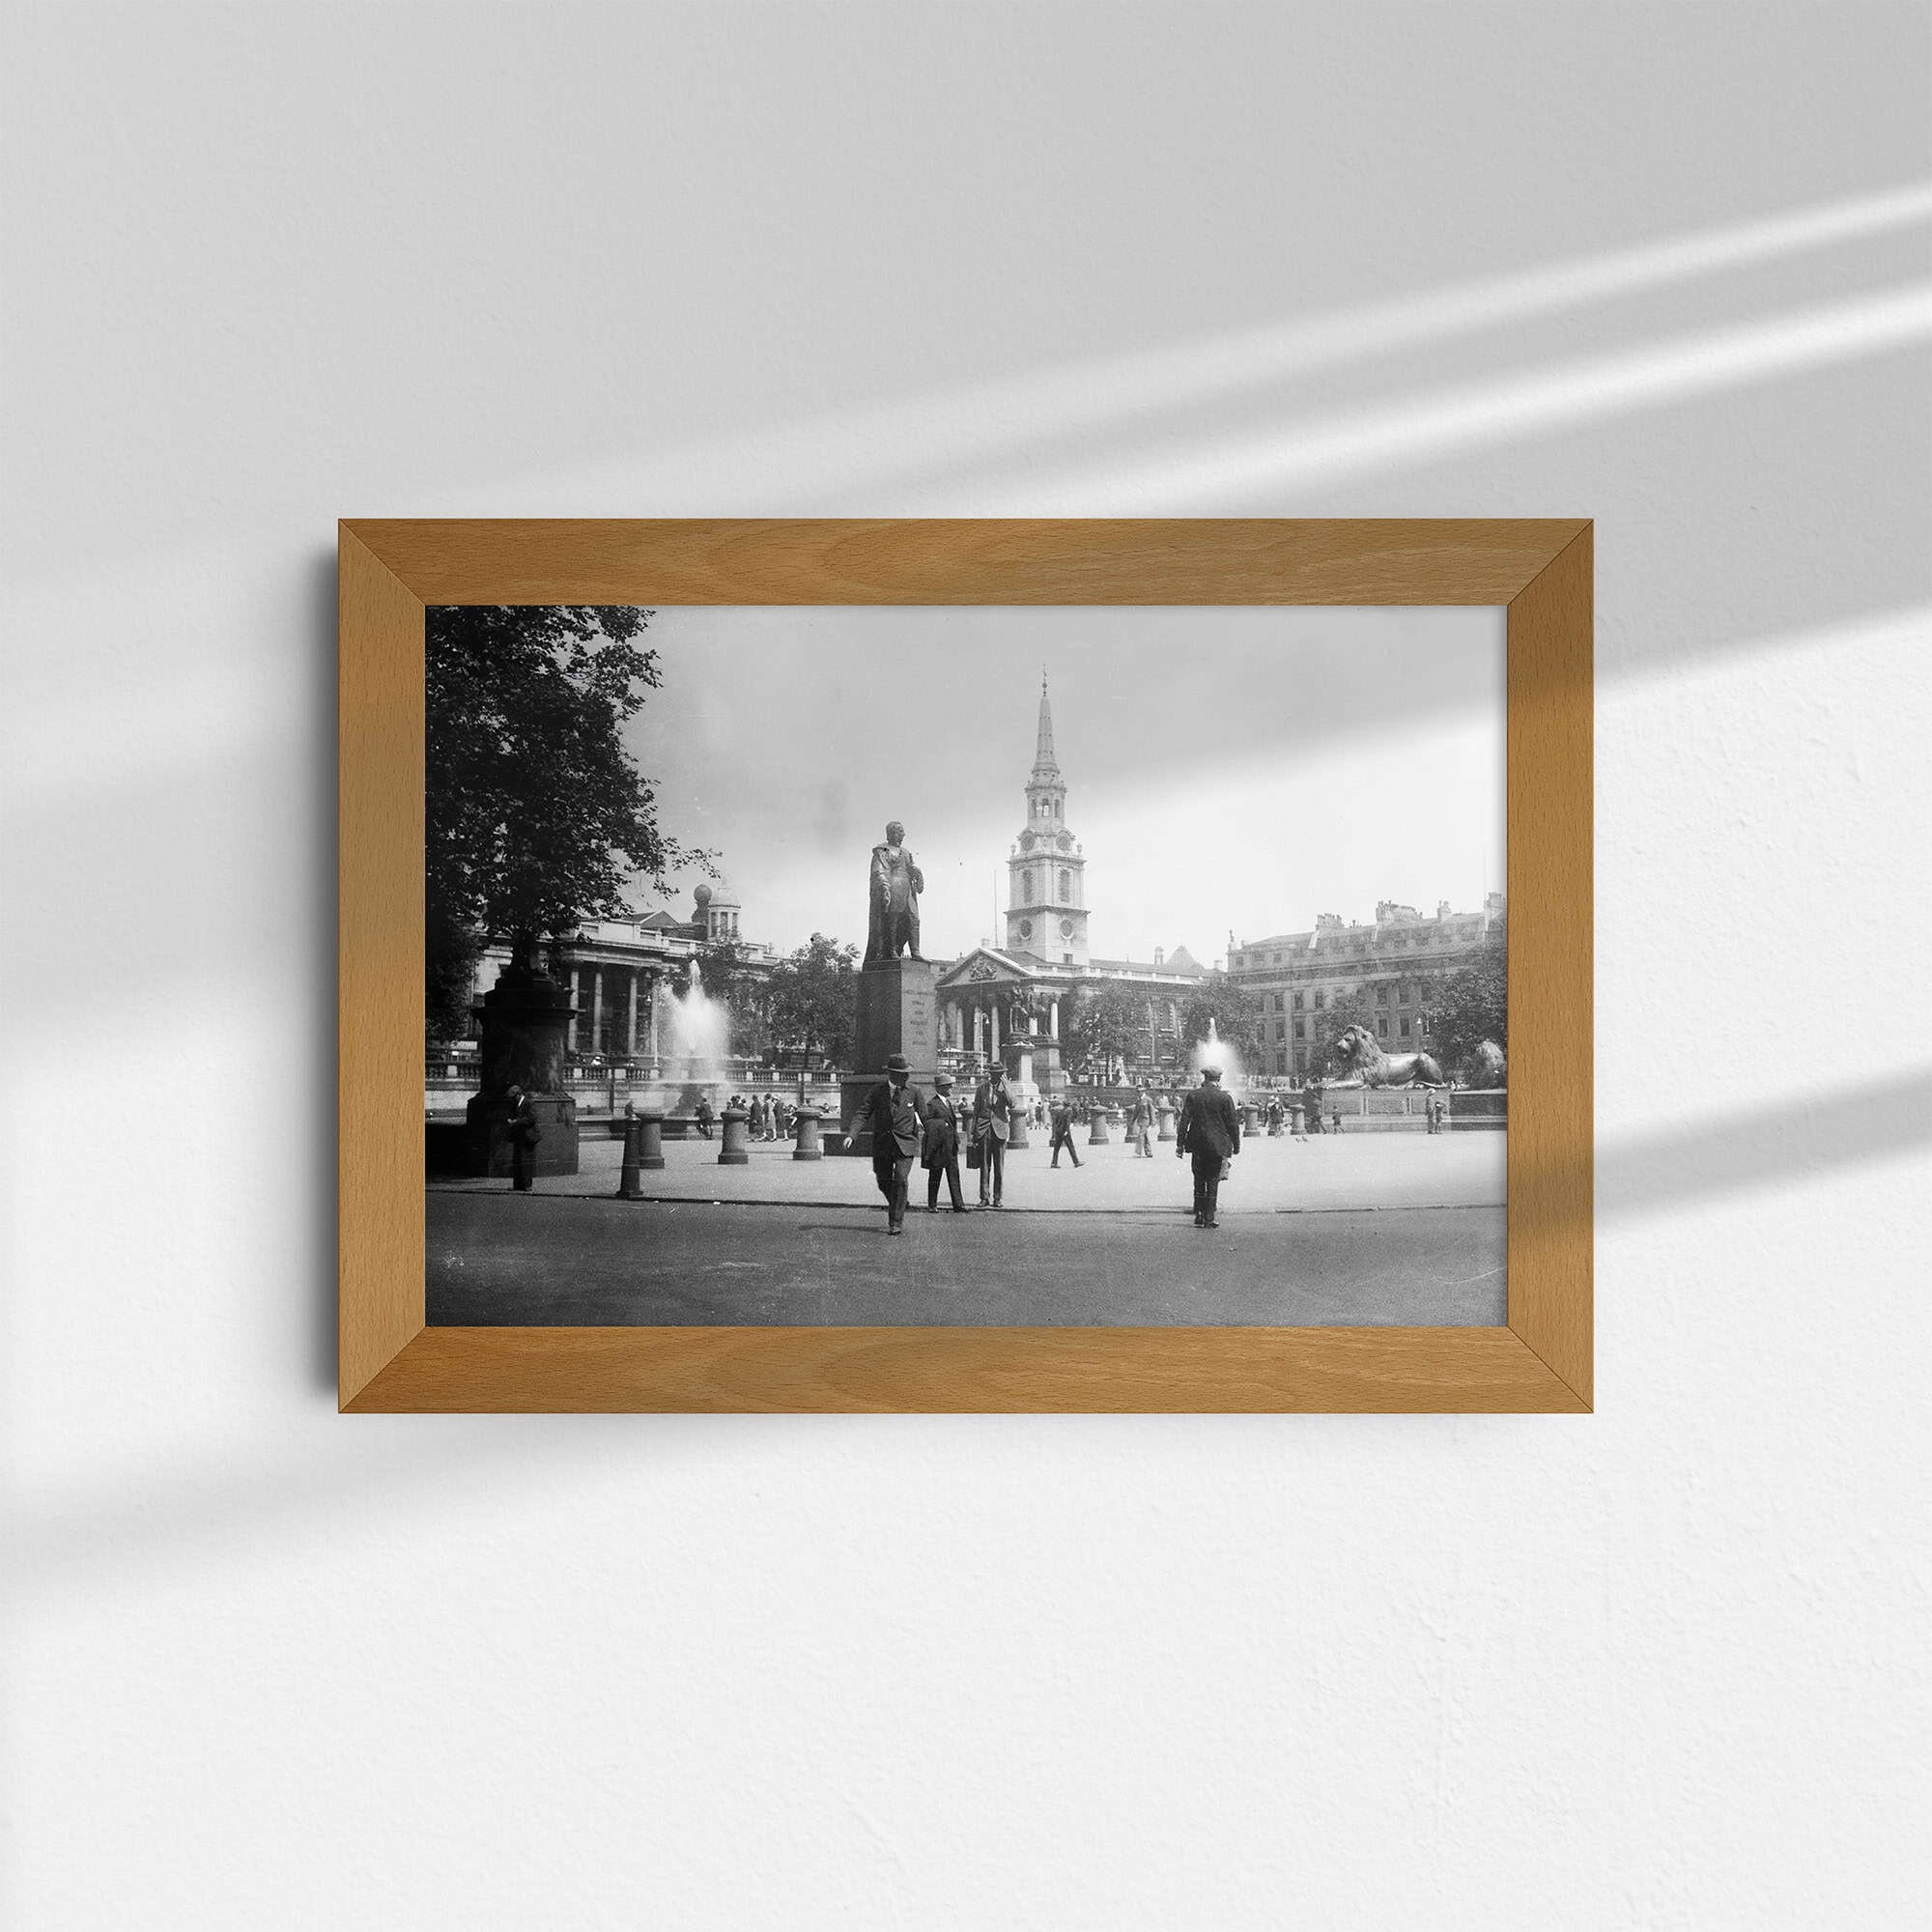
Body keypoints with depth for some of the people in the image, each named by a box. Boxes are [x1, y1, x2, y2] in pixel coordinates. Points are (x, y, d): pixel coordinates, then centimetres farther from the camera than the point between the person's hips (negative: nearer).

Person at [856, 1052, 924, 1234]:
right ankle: (897, 1207, 39)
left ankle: (896, 1222, -9)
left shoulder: (913, 1091, -1)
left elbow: (923, 1116, 8)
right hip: (882, 1143, 2)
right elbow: (864, 1113, -6)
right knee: (883, 1182, 9)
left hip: (905, 1144, -2)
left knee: (900, 1180, -15)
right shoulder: (878, 1091, -1)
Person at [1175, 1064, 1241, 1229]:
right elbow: (1233, 1123, -2)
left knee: (1199, 1180, 11)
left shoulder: (1193, 1095, -1)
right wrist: (1236, 1145, 7)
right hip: (1217, 1145, -1)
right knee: (1213, 1181, 5)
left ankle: (1199, 1216, 10)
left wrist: (1180, 1144, 2)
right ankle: (1209, 1218, 3)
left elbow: (1184, 1121, -2)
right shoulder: (1225, 1098, -6)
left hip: (1197, 1144, 2)